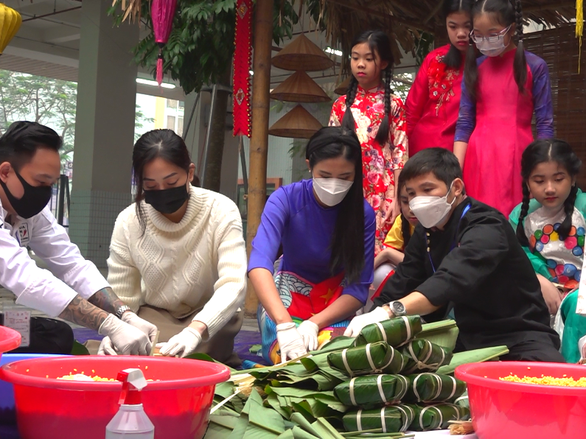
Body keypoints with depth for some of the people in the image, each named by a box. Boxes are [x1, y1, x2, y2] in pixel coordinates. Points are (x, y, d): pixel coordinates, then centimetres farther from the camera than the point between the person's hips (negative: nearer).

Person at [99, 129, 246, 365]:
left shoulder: (222, 211, -18)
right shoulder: (128, 222, -12)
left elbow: (233, 285, -28)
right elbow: (122, 297, -7)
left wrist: (196, 330, -47)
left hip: (210, 316, -2)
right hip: (154, 314, 2)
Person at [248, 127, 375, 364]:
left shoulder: (363, 213, -15)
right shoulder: (285, 199, -19)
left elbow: (358, 287, -15)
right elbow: (258, 265, -33)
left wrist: (314, 323, -32)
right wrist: (285, 324, -48)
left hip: (338, 301, 0)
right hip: (290, 292, 0)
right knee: (285, 354, -30)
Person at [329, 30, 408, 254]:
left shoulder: (393, 105, 3)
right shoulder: (342, 104, 11)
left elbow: (400, 153, 0)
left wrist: (396, 199, -6)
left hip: (382, 192, -2)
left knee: (381, 250, -7)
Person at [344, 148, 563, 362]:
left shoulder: (485, 227, -21)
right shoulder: (426, 230, 7)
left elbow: (453, 280, -40)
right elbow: (401, 285, 2)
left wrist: (389, 311, -54)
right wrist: (369, 321, -17)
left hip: (518, 334, -7)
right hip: (469, 335, 7)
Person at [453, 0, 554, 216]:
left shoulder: (534, 67, -1)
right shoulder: (474, 68, 8)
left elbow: (545, 125, 0)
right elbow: (464, 123, 6)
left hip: (517, 157, -2)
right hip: (480, 158, 3)